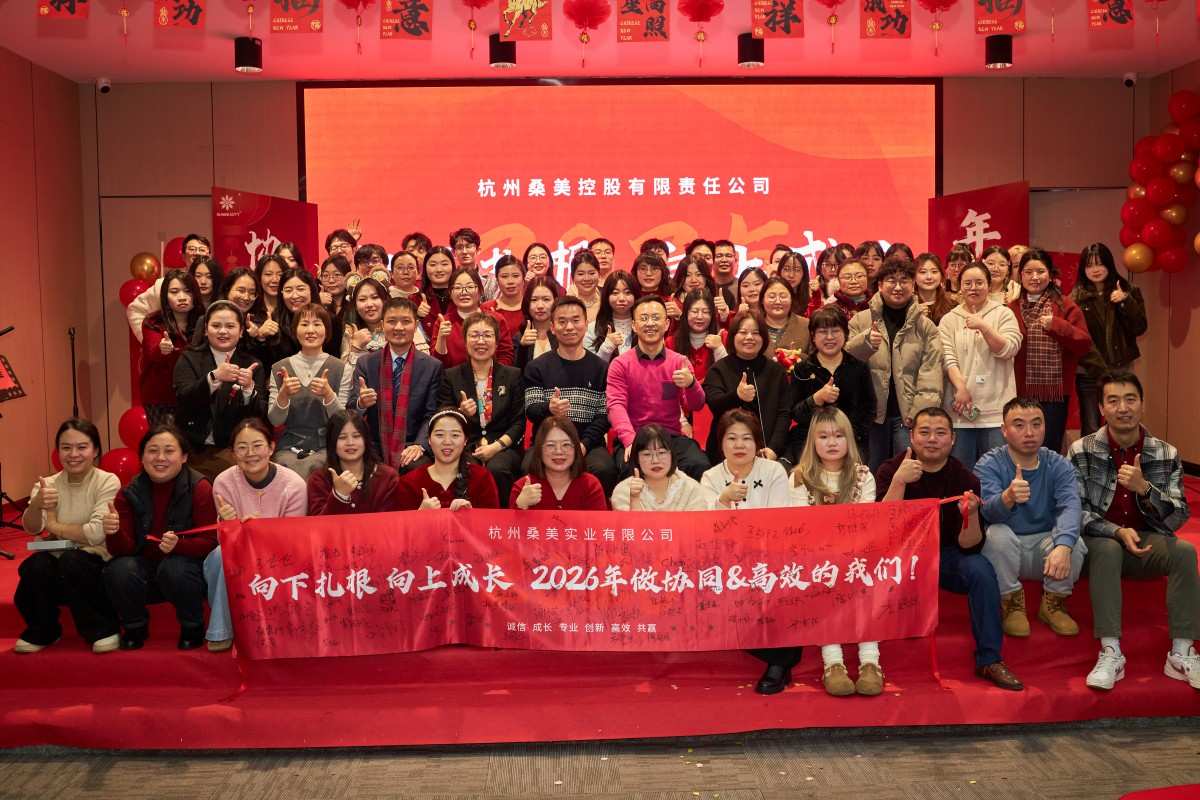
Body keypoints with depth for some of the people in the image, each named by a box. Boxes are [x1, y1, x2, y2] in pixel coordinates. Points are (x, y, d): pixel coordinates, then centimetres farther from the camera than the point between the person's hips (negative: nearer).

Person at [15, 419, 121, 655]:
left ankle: (102, 628, -9)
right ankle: (43, 631, 1)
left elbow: (96, 534, -20)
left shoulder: (108, 482, -9)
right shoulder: (48, 485, 2)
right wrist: (36, 505, -35)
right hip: (58, 569, 3)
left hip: (95, 564, -3)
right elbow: (31, 528, -14)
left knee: (71, 561, -33)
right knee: (36, 565, -28)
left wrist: (54, 526, -9)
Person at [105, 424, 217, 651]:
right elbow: (124, 549, -10)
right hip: (146, 567, 3)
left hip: (188, 565, -3)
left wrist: (178, 544, -36)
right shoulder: (130, 493, -4)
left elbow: (209, 542, -17)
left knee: (174, 568, -34)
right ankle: (135, 627, 3)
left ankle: (193, 627, -4)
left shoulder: (200, 488, -13)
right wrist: (114, 533, -32)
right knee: (118, 570, -27)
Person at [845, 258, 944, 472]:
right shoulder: (861, 321, 7)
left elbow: (931, 372, -2)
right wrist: (865, 342, -21)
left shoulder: (925, 326, 6)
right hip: (871, 414, 1)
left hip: (908, 415, -1)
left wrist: (921, 412, -12)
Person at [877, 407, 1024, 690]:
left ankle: (989, 660, -16)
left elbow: (969, 547, -11)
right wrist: (899, 481, -33)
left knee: (981, 569, -28)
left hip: (946, 556, 2)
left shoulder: (965, 479, -6)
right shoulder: (890, 470, -8)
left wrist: (971, 514, -32)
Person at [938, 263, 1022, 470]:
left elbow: (1009, 350, -5)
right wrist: (960, 387, -15)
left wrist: (983, 327, -16)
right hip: (960, 409, 1)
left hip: (996, 409, -1)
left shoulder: (1003, 314, 7)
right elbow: (947, 357, -2)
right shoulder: (949, 320, 10)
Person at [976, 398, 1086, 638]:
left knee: (1073, 541, -28)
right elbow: (989, 511, -30)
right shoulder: (989, 465, -13)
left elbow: (1070, 507, -25)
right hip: (1005, 553, -2)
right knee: (997, 534, -32)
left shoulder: (1058, 465, -6)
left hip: (1044, 543, 2)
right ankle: (1012, 605, -8)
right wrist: (1007, 498, -56)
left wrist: (1063, 547, -45)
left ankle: (1053, 604, 0)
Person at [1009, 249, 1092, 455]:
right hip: (1019, 392, 2)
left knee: (1049, 451, 0)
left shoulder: (1065, 306, 5)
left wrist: (1057, 326, -12)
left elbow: (1085, 345, -3)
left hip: (1054, 392, -2)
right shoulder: (1011, 308, 10)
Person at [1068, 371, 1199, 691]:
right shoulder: (1082, 451, -7)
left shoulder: (1167, 455, -1)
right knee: (1108, 548, -35)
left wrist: (1143, 488, -26)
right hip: (1100, 543, -2)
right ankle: (1110, 653, -33)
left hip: (1148, 544, 2)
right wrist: (1118, 532, -27)